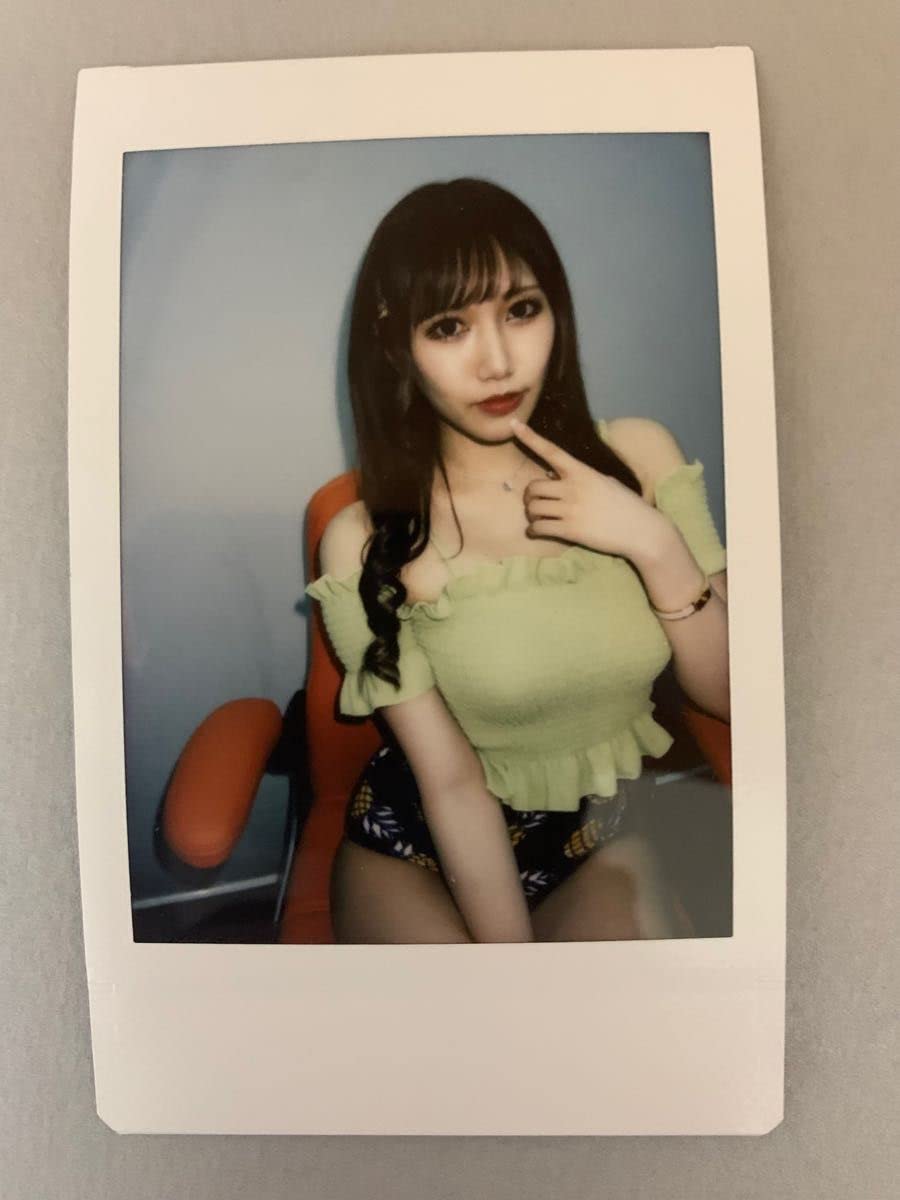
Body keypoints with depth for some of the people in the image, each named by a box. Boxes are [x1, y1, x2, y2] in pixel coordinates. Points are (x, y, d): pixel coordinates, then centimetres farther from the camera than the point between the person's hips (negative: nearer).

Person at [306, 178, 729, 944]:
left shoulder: (638, 456, -9)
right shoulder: (366, 544, -18)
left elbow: (726, 694, -6)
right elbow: (453, 786, -16)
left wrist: (656, 544, -22)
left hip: (601, 840, 3)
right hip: (418, 849, -2)